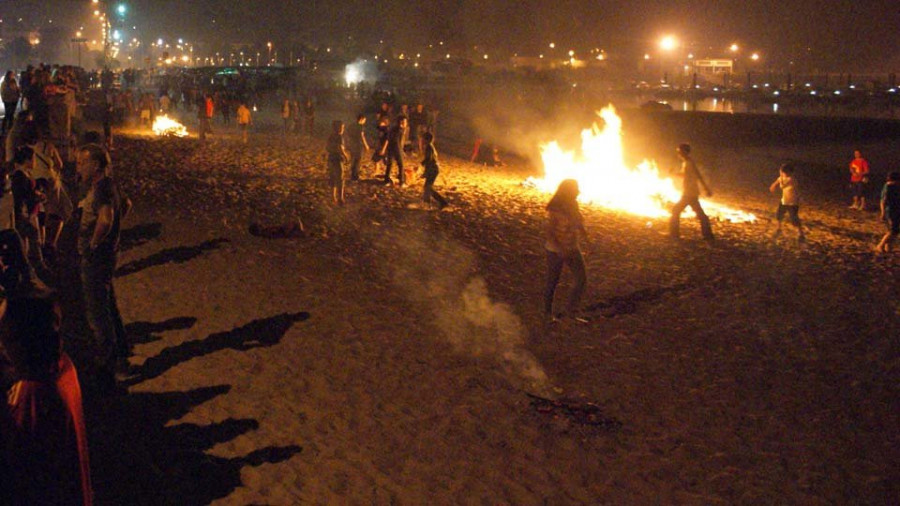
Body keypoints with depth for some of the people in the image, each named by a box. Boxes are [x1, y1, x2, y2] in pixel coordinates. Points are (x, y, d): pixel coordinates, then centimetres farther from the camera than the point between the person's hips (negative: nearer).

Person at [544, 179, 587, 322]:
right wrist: (560, 249, -27)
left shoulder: (573, 205, 1)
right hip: (555, 250, -7)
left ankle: (571, 309, 19)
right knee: (553, 282, 7)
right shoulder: (555, 208, -20)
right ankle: (548, 312, 25)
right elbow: (549, 232, -20)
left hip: (572, 248, 7)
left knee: (582, 279, 3)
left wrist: (582, 230, -5)